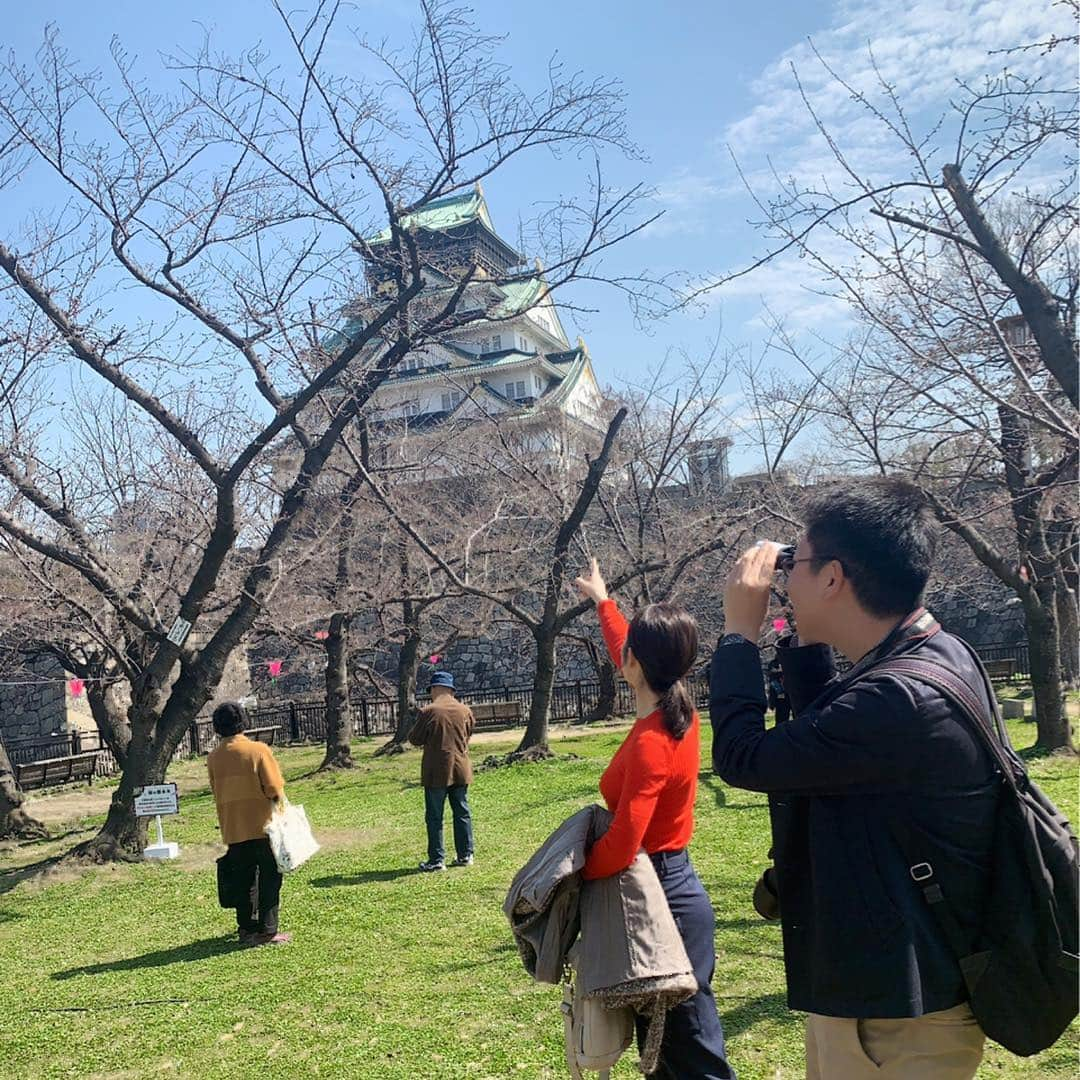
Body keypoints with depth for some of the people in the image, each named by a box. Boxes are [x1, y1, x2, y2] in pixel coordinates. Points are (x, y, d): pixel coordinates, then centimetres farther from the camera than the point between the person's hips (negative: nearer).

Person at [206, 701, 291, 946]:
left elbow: (217, 794, 11)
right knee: (269, 880, 5)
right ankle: (267, 931, 5)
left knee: (243, 882, 14)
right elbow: (275, 790, -12)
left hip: (233, 831, 4)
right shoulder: (258, 750, -12)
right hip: (263, 827, -4)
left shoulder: (214, 757, 1)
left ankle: (247, 928, 21)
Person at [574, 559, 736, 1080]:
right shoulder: (677, 711, 0)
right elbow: (630, 657, 21)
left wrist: (573, 875, -9)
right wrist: (601, 600, 34)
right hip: (670, 888, 9)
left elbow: (619, 848, -28)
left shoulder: (650, 743, -25)